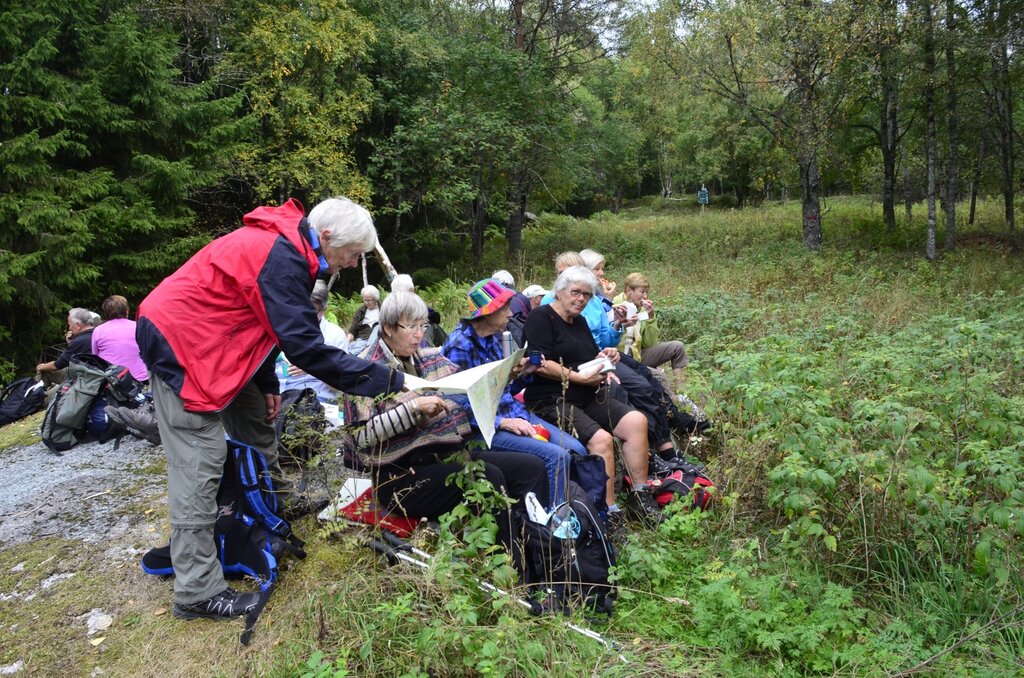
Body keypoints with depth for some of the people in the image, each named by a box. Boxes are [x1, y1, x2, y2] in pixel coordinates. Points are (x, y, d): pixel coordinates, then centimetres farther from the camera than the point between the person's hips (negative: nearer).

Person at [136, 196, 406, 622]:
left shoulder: (284, 245, 4)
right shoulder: (280, 258, -27)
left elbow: (264, 322, 14)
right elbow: (307, 348, -30)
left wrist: (268, 385, 11)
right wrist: (389, 380, -28)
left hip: (206, 339, 10)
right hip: (179, 344, -10)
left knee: (255, 421, 19)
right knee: (200, 465, -9)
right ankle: (197, 593, -2)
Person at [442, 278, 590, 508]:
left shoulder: (493, 338, 10)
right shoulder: (459, 346, -15)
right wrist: (502, 422, -22)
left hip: (512, 412, 8)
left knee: (577, 449, -6)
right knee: (556, 456, -23)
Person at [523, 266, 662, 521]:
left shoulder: (580, 321, 21)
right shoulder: (541, 318, -6)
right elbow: (542, 365, -17)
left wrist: (604, 357, 8)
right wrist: (579, 378, -21)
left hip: (589, 397, 8)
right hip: (552, 401, -8)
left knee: (636, 421, -11)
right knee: (601, 438, -28)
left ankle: (640, 496, -5)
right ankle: (609, 510, -21)